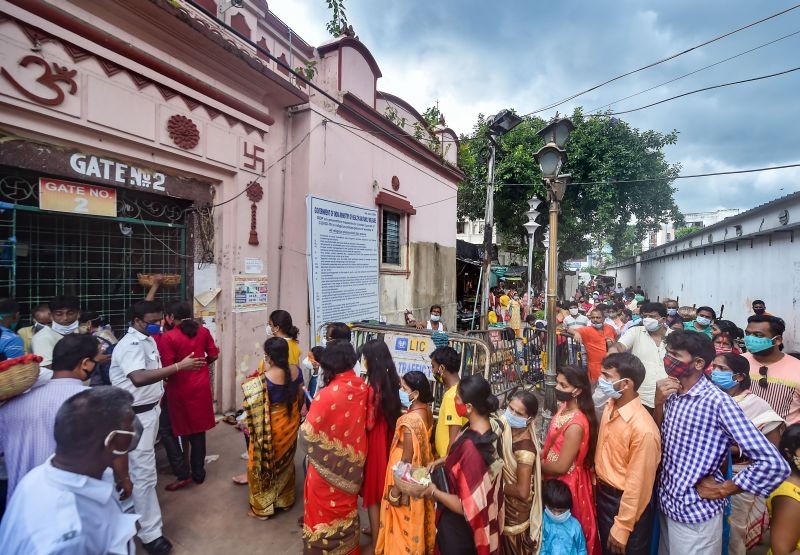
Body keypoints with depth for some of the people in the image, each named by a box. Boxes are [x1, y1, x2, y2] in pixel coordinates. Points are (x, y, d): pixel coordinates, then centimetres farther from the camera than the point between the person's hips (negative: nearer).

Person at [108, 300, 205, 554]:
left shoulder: (148, 340, 7)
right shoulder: (130, 344, -23)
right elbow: (139, 378, -40)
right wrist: (179, 366, -43)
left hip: (150, 409, 9)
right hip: (136, 415, -9)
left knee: (138, 468, 24)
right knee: (144, 473, -2)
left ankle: (134, 509, 43)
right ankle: (150, 534, 9)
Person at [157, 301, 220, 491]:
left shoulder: (168, 337, -14)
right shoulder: (203, 331, -3)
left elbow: (168, 367, -17)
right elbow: (213, 355, 3)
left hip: (180, 389, -4)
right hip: (201, 387, 4)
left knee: (181, 432, 11)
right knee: (198, 430, 14)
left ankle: (183, 475, 16)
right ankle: (199, 473, 24)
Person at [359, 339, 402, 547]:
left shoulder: (372, 388, -27)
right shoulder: (390, 382, -4)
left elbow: (368, 423, -21)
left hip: (373, 442, -7)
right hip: (387, 439, 8)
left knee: (372, 492, 12)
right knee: (380, 488, 25)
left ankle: (376, 540, 29)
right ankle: (377, 529, 44)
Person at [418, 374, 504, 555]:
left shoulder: (472, 446, -39)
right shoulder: (485, 427, -12)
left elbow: (468, 507, -30)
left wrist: (434, 492, -19)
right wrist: (444, 460, 0)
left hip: (460, 526, -7)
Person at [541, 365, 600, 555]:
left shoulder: (576, 425, -33)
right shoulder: (565, 407, -6)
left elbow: (561, 467, -25)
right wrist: (539, 454, -3)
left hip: (567, 483, -8)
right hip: (556, 480, 8)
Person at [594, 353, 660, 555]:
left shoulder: (643, 428, -30)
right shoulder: (610, 406, -6)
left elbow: (637, 485, -23)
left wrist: (622, 528, -15)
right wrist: (599, 485, 14)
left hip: (626, 503, -7)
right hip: (603, 495, 7)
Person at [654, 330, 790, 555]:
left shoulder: (718, 402, -22)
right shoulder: (672, 394, -2)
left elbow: (775, 464, -24)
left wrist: (722, 489, -15)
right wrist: (659, 403, -10)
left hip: (695, 513, -6)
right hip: (666, 502, 6)